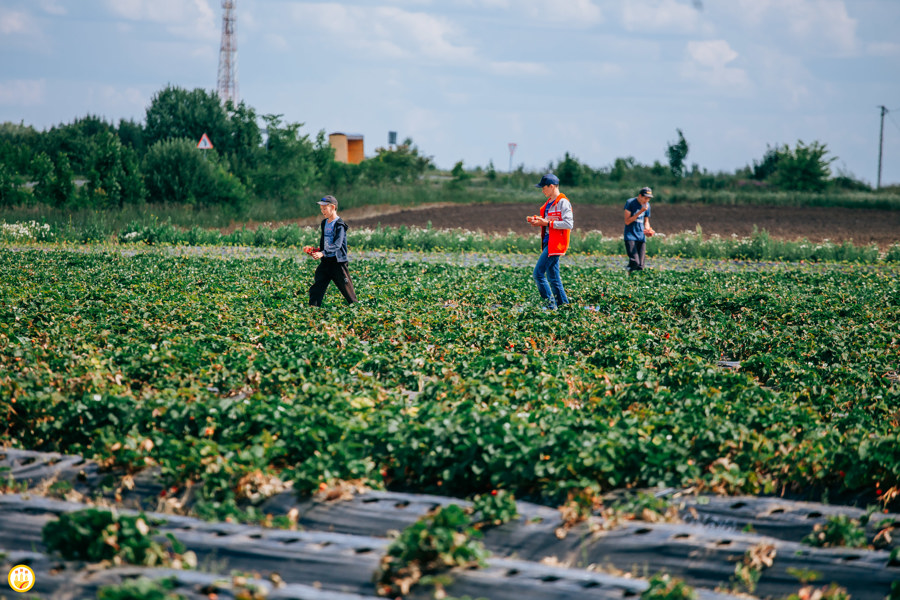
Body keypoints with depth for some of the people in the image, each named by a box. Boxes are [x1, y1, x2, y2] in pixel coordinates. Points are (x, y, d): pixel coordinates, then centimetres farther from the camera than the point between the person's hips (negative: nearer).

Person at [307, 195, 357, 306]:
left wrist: (323, 253, -35)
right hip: (325, 261, 7)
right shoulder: (324, 223, 12)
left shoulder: (339, 225, -13)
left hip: (338, 261, -7)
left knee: (346, 288, 0)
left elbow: (337, 245, -24)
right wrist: (316, 251, 6)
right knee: (317, 287, -1)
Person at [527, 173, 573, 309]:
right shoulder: (549, 202, 17)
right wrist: (538, 221, 8)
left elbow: (568, 224, -21)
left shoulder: (563, 202, -12)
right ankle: (563, 303, 19)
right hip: (548, 243, 10)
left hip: (555, 244, -10)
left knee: (538, 273, -13)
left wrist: (547, 223, -19)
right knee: (553, 277, 12)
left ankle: (551, 305, -8)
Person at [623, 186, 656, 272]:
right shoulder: (630, 203, -7)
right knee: (634, 262, -22)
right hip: (630, 237, -6)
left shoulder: (647, 205, 11)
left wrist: (648, 230, 1)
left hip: (641, 237, 6)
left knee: (640, 266, -2)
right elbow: (627, 221, -12)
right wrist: (640, 212, -17)